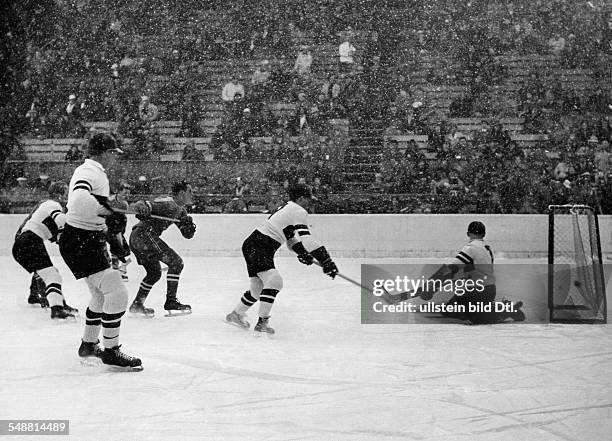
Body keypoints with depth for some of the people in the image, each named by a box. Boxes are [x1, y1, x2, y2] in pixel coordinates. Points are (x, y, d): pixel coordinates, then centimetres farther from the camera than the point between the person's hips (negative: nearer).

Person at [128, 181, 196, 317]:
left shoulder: (180, 210, 20)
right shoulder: (169, 204, -11)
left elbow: (187, 234, 20)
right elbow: (146, 204, -22)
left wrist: (189, 226, -2)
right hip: (144, 234, -11)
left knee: (155, 272, 22)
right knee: (176, 262, -10)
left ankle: (137, 304, 26)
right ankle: (171, 303, -10)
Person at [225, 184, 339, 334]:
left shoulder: (289, 208, 18)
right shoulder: (299, 212, -13)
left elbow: (291, 237, 26)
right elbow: (306, 239, -24)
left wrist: (302, 253, 9)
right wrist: (326, 261, -27)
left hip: (254, 246, 11)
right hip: (256, 247, -11)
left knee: (259, 287, 21)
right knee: (274, 280, -23)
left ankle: (235, 315, 38)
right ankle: (262, 322, -26)